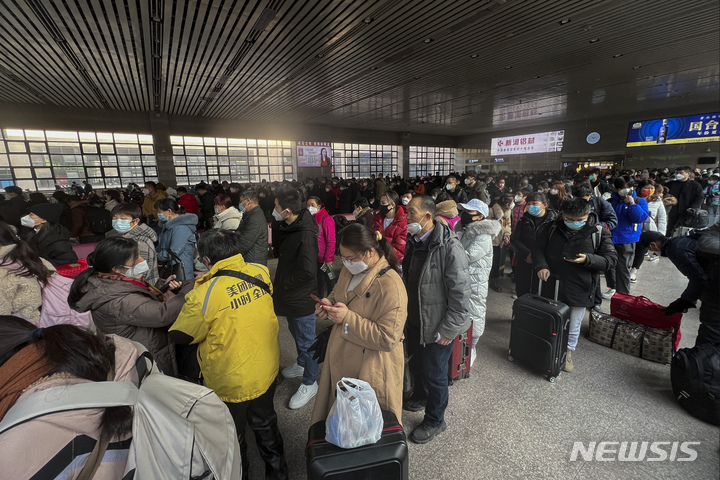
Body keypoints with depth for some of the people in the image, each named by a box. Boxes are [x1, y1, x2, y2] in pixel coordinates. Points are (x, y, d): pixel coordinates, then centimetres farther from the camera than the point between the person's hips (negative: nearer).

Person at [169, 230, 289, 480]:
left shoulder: (204, 295, -29)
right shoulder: (261, 272, -15)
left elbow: (179, 336, -12)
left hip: (232, 382, -5)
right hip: (267, 370, 5)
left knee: (232, 436, 25)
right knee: (265, 422, 30)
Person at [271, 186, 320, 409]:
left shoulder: (305, 234, -28)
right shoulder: (287, 227, 1)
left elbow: (307, 272, -31)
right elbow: (281, 252, 13)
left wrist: (283, 282, -17)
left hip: (302, 298, -9)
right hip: (290, 295, 9)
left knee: (306, 340, 8)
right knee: (296, 332, 28)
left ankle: (309, 383, 28)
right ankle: (301, 364, 52)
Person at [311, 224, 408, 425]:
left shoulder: (391, 286, -28)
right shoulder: (349, 270, -2)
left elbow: (388, 339, -28)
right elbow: (337, 293, 17)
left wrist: (348, 318, -28)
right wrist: (329, 303, -6)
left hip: (370, 369, -7)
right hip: (341, 362, 8)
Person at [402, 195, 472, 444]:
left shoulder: (449, 248, -26)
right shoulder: (414, 242, 1)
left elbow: (460, 292, -24)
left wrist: (448, 330, -20)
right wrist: (407, 314, 16)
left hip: (437, 327, -8)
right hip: (414, 320, 8)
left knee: (434, 372, 11)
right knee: (416, 364, 27)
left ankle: (435, 421, 37)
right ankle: (421, 397, 56)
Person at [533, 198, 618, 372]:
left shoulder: (599, 233, -5)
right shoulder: (551, 228, -3)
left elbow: (611, 260, -3)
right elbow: (538, 248, 4)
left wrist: (588, 259, -22)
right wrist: (541, 265, -14)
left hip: (579, 290, -1)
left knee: (572, 328, 13)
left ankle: (568, 352, 40)